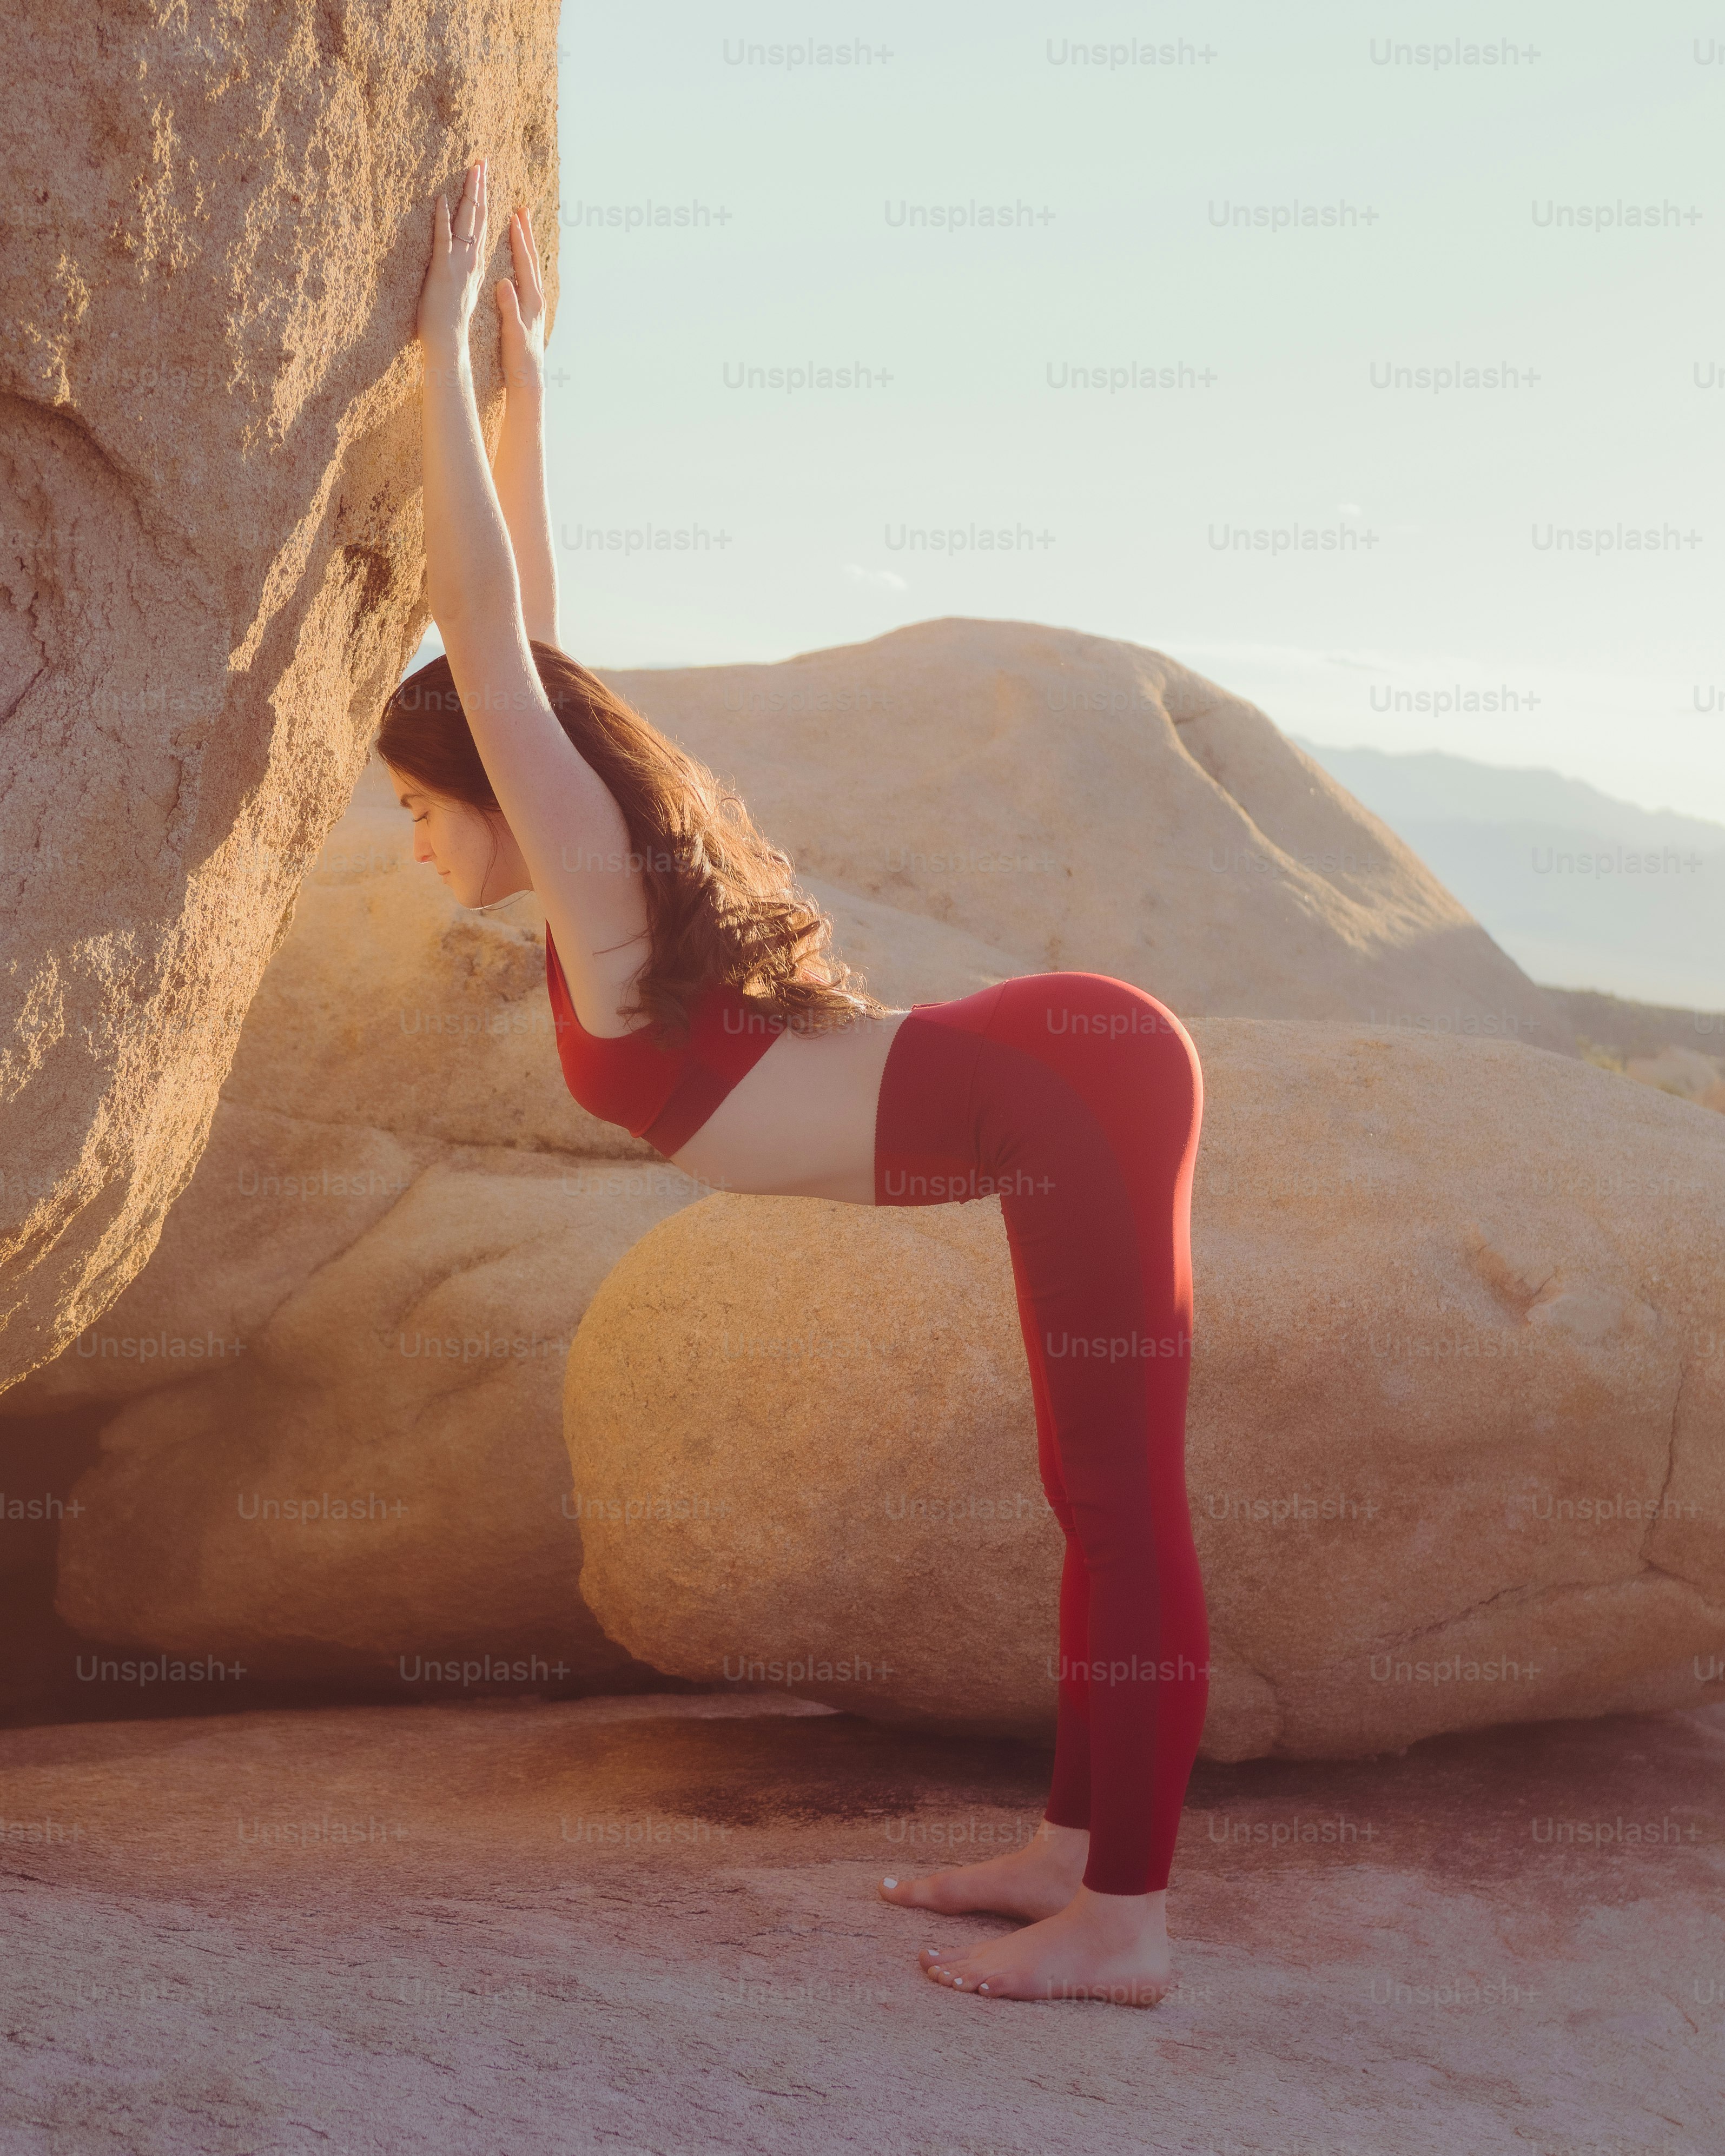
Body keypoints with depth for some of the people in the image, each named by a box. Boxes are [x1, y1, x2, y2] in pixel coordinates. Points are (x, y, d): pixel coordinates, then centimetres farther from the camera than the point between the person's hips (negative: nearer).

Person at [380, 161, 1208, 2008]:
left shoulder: (591, 876, -7)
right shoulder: (614, 859, 15)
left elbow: (486, 629, -12)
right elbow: (520, 630, 23)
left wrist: (450, 347, -7)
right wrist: (524, 377, 27)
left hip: (1065, 1092, -10)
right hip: (1076, 1077, 10)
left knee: (1126, 1498, -6)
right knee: (1104, 1489, 13)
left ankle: (1125, 1921, -1)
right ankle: (1075, 1850, 23)